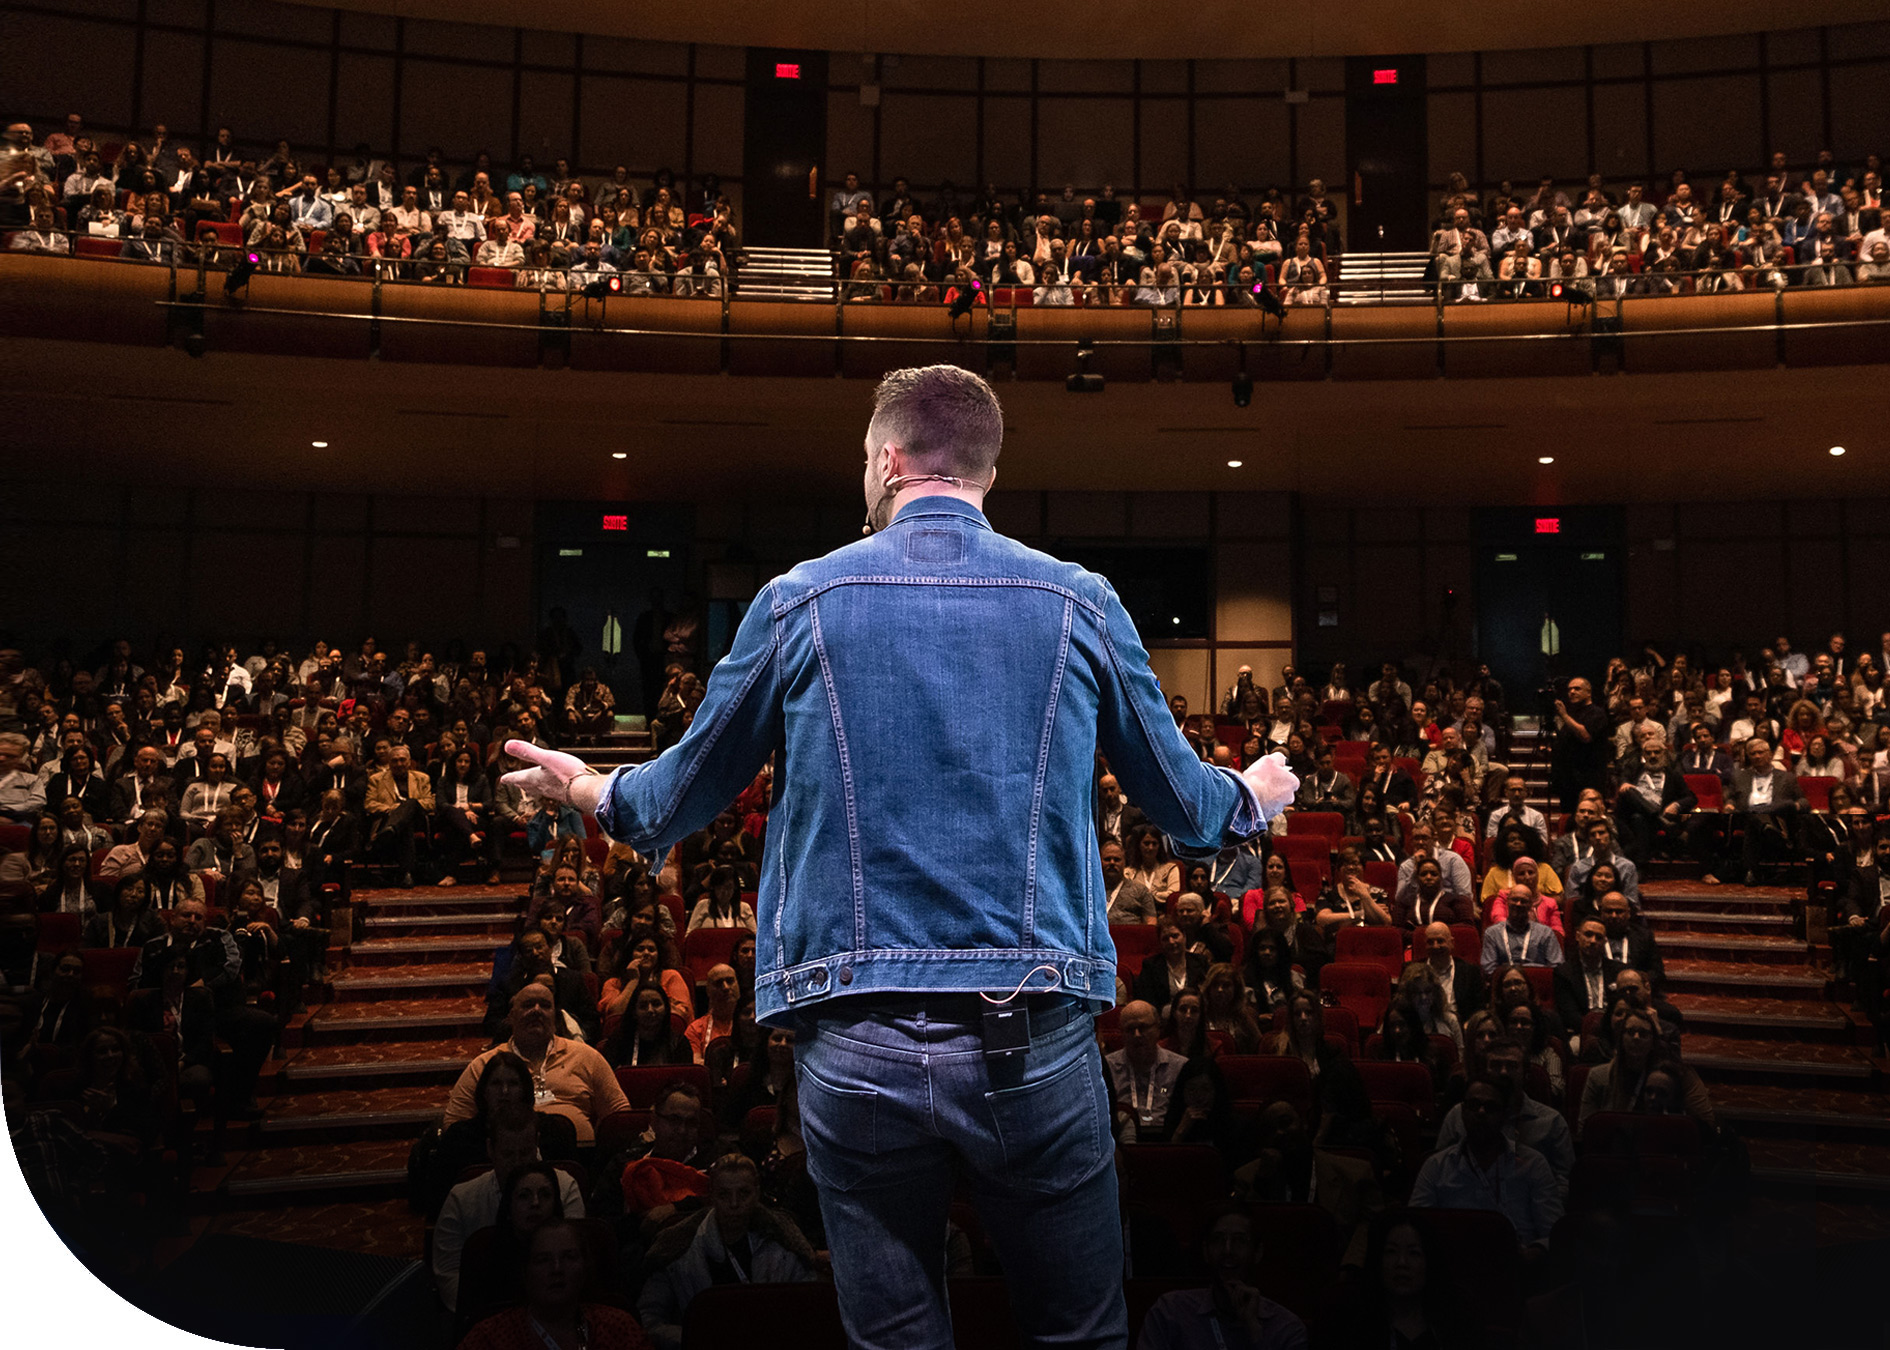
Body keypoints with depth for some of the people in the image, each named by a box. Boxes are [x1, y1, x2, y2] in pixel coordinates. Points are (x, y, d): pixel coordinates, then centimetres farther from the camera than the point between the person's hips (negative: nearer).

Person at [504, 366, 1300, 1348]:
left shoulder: (799, 601, 0)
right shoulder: (1081, 604, 1)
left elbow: (688, 788, 12)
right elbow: (1178, 800, 13)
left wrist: (595, 793, 35)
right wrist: (1253, 799, 36)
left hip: (854, 1050, 0)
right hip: (1035, 1043, 1)